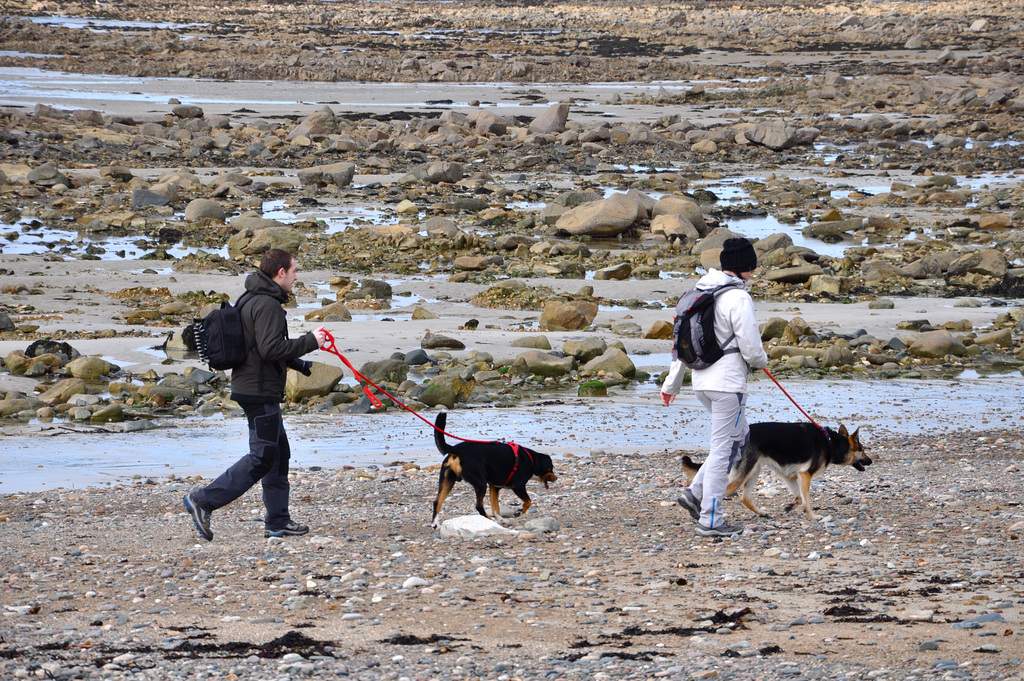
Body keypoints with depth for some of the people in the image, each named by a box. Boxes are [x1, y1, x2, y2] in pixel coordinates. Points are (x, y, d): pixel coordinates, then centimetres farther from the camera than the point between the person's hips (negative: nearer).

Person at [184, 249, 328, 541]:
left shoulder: (251, 299, 16)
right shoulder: (267, 304, -17)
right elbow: (270, 348, -26)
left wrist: (299, 364, 25)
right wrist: (310, 341, -17)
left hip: (251, 387, 11)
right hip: (260, 391, -11)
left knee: (279, 452, 14)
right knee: (262, 457, -8)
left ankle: (278, 521, 17)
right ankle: (204, 500, -9)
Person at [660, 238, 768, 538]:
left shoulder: (700, 291, 10)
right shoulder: (738, 298, -15)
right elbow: (751, 348, -16)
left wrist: (672, 383, 20)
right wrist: (761, 361, 8)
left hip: (702, 381, 9)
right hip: (727, 382, -9)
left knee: (740, 435, 20)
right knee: (724, 448, -1)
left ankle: (695, 493, 12)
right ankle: (710, 520, 1)